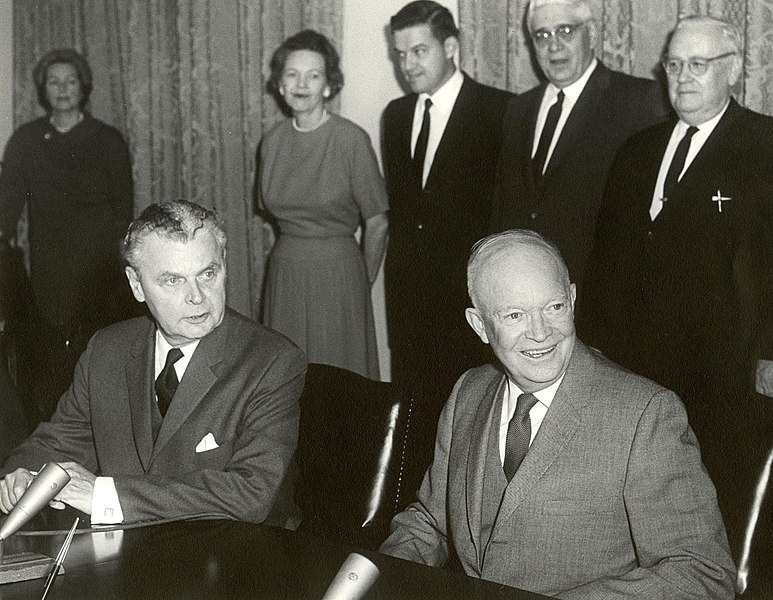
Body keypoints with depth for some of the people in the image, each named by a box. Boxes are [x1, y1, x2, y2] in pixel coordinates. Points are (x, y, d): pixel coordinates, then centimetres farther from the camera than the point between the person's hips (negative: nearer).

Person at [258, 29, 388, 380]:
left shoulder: (351, 140, -11)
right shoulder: (272, 142, 3)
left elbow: (377, 223, -5)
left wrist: (364, 282, 4)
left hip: (337, 274, -4)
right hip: (284, 275, 4)